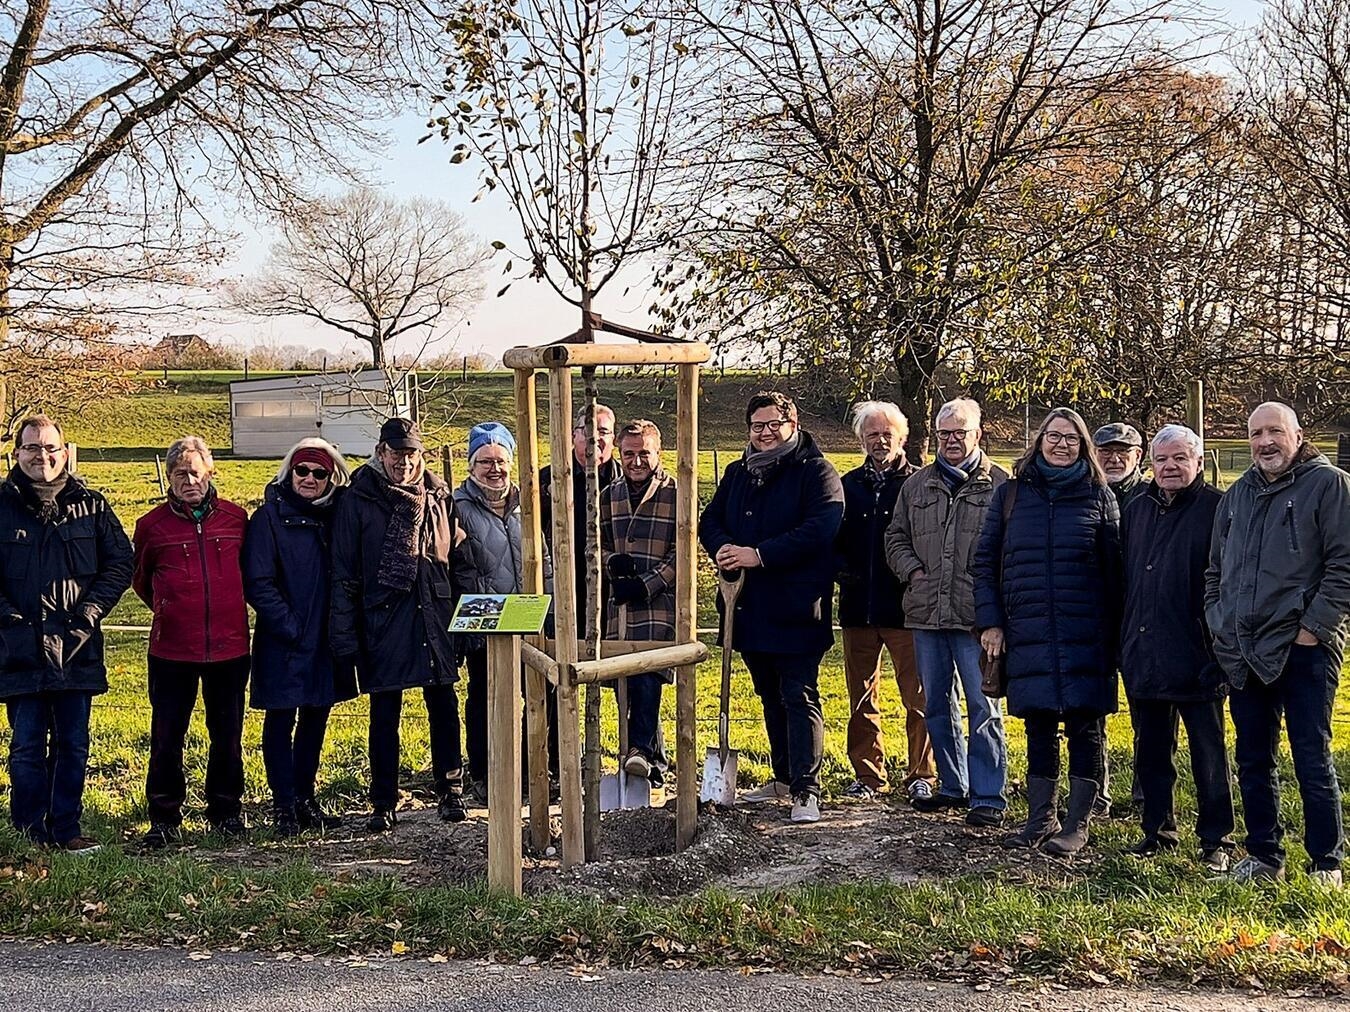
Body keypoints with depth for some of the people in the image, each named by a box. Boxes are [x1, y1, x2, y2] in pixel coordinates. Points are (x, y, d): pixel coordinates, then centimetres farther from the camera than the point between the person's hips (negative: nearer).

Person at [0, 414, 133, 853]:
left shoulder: (90, 504, 5)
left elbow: (121, 561, 6)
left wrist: (91, 610, -4)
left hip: (77, 647, 2)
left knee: (73, 745, 8)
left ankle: (66, 828, 19)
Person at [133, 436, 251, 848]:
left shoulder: (235, 517, 2)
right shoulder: (153, 525, 0)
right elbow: (141, 579, 16)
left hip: (229, 647, 1)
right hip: (172, 648, -1)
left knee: (227, 736, 11)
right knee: (166, 739, 2)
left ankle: (226, 812, 25)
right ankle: (164, 818, 15)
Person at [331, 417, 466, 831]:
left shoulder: (438, 496, 7)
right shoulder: (358, 501, -2)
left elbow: (455, 559, 13)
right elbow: (343, 573, -2)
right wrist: (345, 633, -7)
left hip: (435, 616, 2)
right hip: (383, 621, -2)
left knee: (444, 707, 6)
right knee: (384, 715, 4)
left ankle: (450, 792, 19)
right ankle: (383, 804, 14)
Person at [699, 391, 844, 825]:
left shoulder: (816, 472, -7)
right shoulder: (737, 473, 15)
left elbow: (819, 529, -19)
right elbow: (709, 520, 13)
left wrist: (759, 555, -22)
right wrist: (724, 549, -11)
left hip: (796, 609, -7)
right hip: (749, 607, 7)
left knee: (799, 698, -8)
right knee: (770, 698, 17)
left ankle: (806, 790, -7)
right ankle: (784, 776, 30)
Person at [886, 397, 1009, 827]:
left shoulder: (999, 485, 0)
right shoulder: (917, 485, 14)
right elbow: (896, 538, 19)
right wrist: (913, 570, 2)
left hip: (976, 615, -5)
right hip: (926, 614, 5)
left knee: (983, 706, -4)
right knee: (937, 704, 13)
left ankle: (988, 797, 2)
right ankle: (953, 786, 26)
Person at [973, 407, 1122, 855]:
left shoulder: (1099, 496, 5)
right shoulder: (1010, 494, 8)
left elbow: (1113, 568, 4)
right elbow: (985, 561, 9)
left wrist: (1113, 634, -2)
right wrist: (989, 621, 1)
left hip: (1085, 635, -2)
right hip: (1028, 634, 2)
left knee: (1084, 727, 1)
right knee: (1038, 729, 8)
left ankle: (1078, 824, 11)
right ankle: (1041, 819, 20)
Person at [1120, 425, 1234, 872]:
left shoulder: (1216, 509, -6)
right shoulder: (1136, 511, 13)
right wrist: (1124, 643, 13)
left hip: (1196, 658, -6)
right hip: (1142, 657, 6)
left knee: (1208, 755, 4)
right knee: (1150, 752, 13)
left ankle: (1215, 840, 14)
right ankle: (1157, 831, 26)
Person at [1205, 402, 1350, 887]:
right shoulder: (1236, 496, 17)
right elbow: (1216, 570, 24)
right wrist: (1219, 626, 12)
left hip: (1303, 648, -6)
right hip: (1244, 654, 6)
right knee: (1253, 763, 12)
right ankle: (1263, 856, 23)